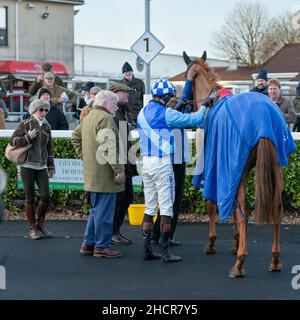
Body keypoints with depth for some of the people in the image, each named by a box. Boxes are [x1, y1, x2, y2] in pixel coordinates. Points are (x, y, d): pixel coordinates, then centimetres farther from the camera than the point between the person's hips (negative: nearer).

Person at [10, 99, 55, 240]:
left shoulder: (46, 127, 12)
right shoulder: (25, 124, -2)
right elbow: (12, 141, -4)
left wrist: (51, 167, 17)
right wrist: (28, 137, -16)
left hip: (42, 167, 4)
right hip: (27, 166, -4)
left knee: (45, 196, -4)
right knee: (30, 198, 0)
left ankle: (40, 225, 14)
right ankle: (32, 228, 9)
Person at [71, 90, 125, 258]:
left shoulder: (88, 117, 17)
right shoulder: (105, 118, -15)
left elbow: (76, 137, 27)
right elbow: (108, 146, -23)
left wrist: (85, 157, 20)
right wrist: (119, 169, -20)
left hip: (92, 174, 10)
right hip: (104, 175, -10)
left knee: (97, 209, 18)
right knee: (105, 211, -3)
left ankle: (88, 244, 22)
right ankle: (102, 246, 1)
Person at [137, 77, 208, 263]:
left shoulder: (143, 113, 10)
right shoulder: (166, 114, -13)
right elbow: (194, 119, -13)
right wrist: (204, 107, 5)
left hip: (146, 162, 8)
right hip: (162, 164, -7)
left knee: (149, 207, 12)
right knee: (166, 207, -2)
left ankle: (147, 249, 12)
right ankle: (165, 252, -1)